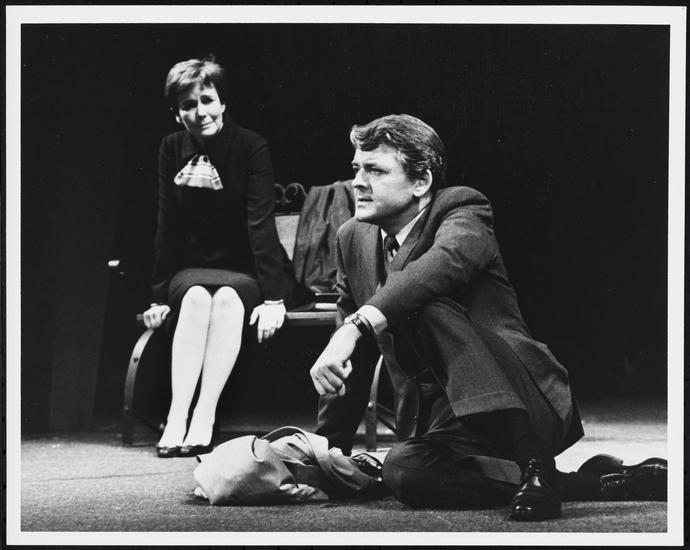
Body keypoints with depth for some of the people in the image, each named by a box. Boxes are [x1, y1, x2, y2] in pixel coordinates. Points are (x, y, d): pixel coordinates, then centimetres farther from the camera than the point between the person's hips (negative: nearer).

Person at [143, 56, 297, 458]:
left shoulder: (251, 148, -9)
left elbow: (261, 223, -18)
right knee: (196, 297, -31)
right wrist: (160, 297, -6)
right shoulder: (173, 149, 1)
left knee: (229, 298, -34)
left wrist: (273, 298, -26)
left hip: (245, 272, -2)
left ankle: (204, 421, -37)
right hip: (192, 270, 2)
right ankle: (176, 420, -40)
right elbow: (167, 228, 1)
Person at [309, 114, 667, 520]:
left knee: (433, 308, -31)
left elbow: (448, 260, -33)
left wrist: (358, 325, -45)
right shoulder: (354, 239, 12)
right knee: (402, 471, -30)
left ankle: (535, 467, -31)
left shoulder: (462, 209, -7)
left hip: (524, 406, -6)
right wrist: (329, 446, 14)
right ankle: (593, 482, -19)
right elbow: (356, 354, 19)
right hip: (451, 424, 6)